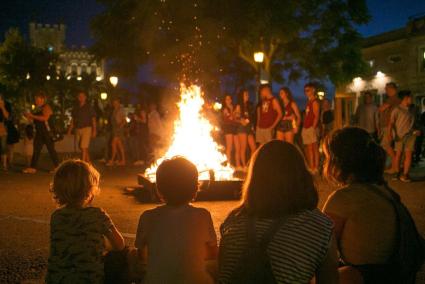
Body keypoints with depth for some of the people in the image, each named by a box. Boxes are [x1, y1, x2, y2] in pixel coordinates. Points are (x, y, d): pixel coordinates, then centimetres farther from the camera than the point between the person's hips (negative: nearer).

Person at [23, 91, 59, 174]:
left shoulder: (46, 107, -10)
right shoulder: (38, 108, 16)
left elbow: (45, 118, -24)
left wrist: (33, 116, -21)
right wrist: (29, 117, 3)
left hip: (47, 132, -9)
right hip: (39, 132, 9)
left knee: (51, 149, -3)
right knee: (36, 149, 5)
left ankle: (57, 167, 5)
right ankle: (32, 167, 6)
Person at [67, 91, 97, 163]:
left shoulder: (89, 107, 0)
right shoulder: (75, 108, 12)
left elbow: (93, 119, -1)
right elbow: (73, 120, 16)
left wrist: (94, 130, -9)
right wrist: (70, 130, 8)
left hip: (86, 128, -5)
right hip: (78, 129, 5)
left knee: (83, 147, -13)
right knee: (85, 148, 10)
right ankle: (88, 162, 21)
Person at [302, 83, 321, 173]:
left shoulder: (315, 102, -8)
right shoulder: (308, 102, 19)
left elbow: (316, 116, -15)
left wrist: (313, 128, -20)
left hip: (312, 128, -9)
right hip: (306, 128, 9)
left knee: (314, 148, -7)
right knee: (308, 149, 10)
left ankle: (315, 168, -6)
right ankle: (311, 167, 15)